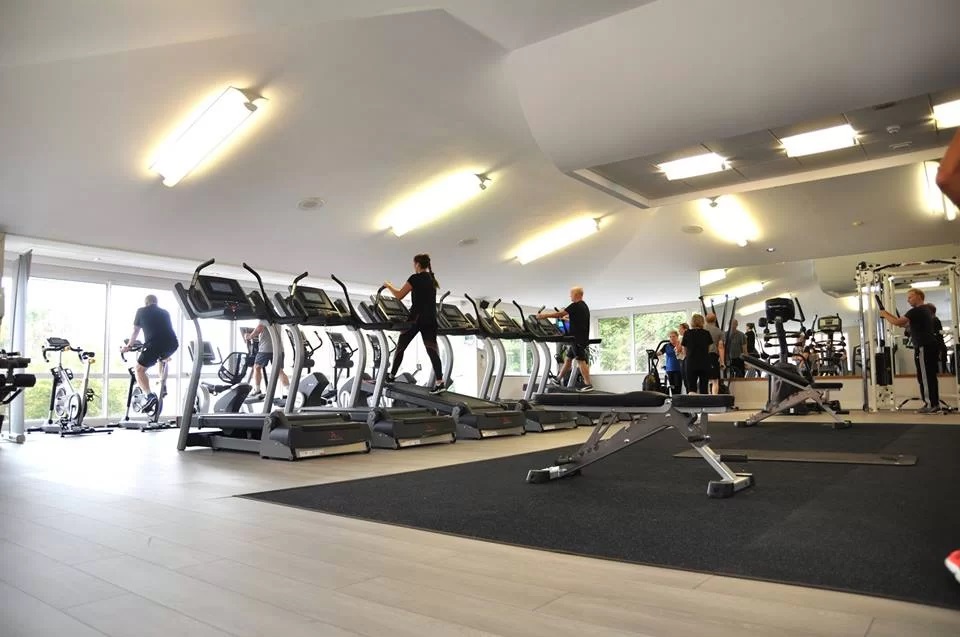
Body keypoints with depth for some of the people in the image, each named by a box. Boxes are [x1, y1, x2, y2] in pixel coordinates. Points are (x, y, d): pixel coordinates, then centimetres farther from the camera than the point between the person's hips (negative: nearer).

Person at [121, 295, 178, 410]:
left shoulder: (141, 311, 18)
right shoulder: (165, 312, 28)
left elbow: (135, 332, 27)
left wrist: (128, 346, 44)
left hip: (154, 344, -5)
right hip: (173, 344, 5)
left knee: (140, 369, 8)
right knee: (163, 358, 38)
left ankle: (149, 395, -14)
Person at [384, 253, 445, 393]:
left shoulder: (415, 278, -7)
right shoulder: (432, 279, 14)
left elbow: (399, 296, -4)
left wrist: (388, 285, 13)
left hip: (417, 318, -5)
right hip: (431, 319, 6)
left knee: (400, 347, 12)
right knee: (432, 349, -3)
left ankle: (391, 376, 22)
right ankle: (439, 382, -17)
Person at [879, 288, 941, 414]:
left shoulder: (916, 311, -14)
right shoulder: (925, 310, 20)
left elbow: (897, 322, -20)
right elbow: (904, 324, 23)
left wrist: (885, 314, -4)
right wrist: (888, 314, 19)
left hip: (923, 347, -10)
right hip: (930, 346, 10)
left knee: (925, 377, -6)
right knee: (931, 376, 12)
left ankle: (930, 405, -4)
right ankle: (935, 403, 16)